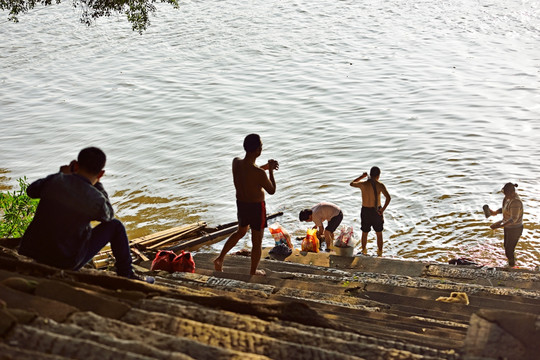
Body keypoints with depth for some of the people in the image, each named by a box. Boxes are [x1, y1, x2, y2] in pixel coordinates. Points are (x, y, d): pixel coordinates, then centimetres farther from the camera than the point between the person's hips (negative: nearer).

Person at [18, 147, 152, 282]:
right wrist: (97, 183, 12)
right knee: (115, 226, 8)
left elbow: (31, 191, 13)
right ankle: (126, 277, 21)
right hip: (65, 263, -4)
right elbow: (109, 215, 8)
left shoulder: (55, 180, -10)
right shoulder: (96, 200, -17)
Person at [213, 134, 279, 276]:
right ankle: (253, 272, 32)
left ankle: (220, 258, 27)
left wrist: (265, 167, 6)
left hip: (241, 204, 6)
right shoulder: (259, 173, -31)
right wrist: (270, 171, -5)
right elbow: (272, 190, -13)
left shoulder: (236, 162, -12)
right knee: (257, 241, 15)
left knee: (240, 232, 32)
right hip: (256, 207, -6)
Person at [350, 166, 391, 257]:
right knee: (379, 233, 17)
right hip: (376, 211, -1)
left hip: (365, 211, 1)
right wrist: (383, 209, -17)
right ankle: (379, 253, 24)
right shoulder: (380, 185, -15)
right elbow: (388, 198, -27)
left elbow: (352, 184, 12)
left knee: (364, 233, 19)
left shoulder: (363, 184, -10)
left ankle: (364, 252, 31)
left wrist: (362, 176, 19)